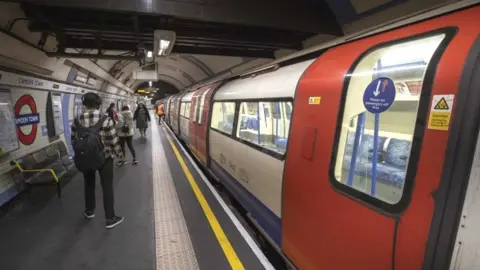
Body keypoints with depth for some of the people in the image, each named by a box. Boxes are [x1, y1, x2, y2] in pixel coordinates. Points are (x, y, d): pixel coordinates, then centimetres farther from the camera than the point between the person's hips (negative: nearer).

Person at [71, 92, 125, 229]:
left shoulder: (77, 121, -5)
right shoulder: (106, 120, -17)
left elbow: (74, 141, 4)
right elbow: (113, 141, -13)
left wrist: (80, 155, 20)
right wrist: (120, 155, 3)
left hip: (85, 159, 4)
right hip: (104, 158, -4)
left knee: (89, 184, 24)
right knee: (107, 187, 6)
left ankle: (89, 211, 42)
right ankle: (110, 219, 13)